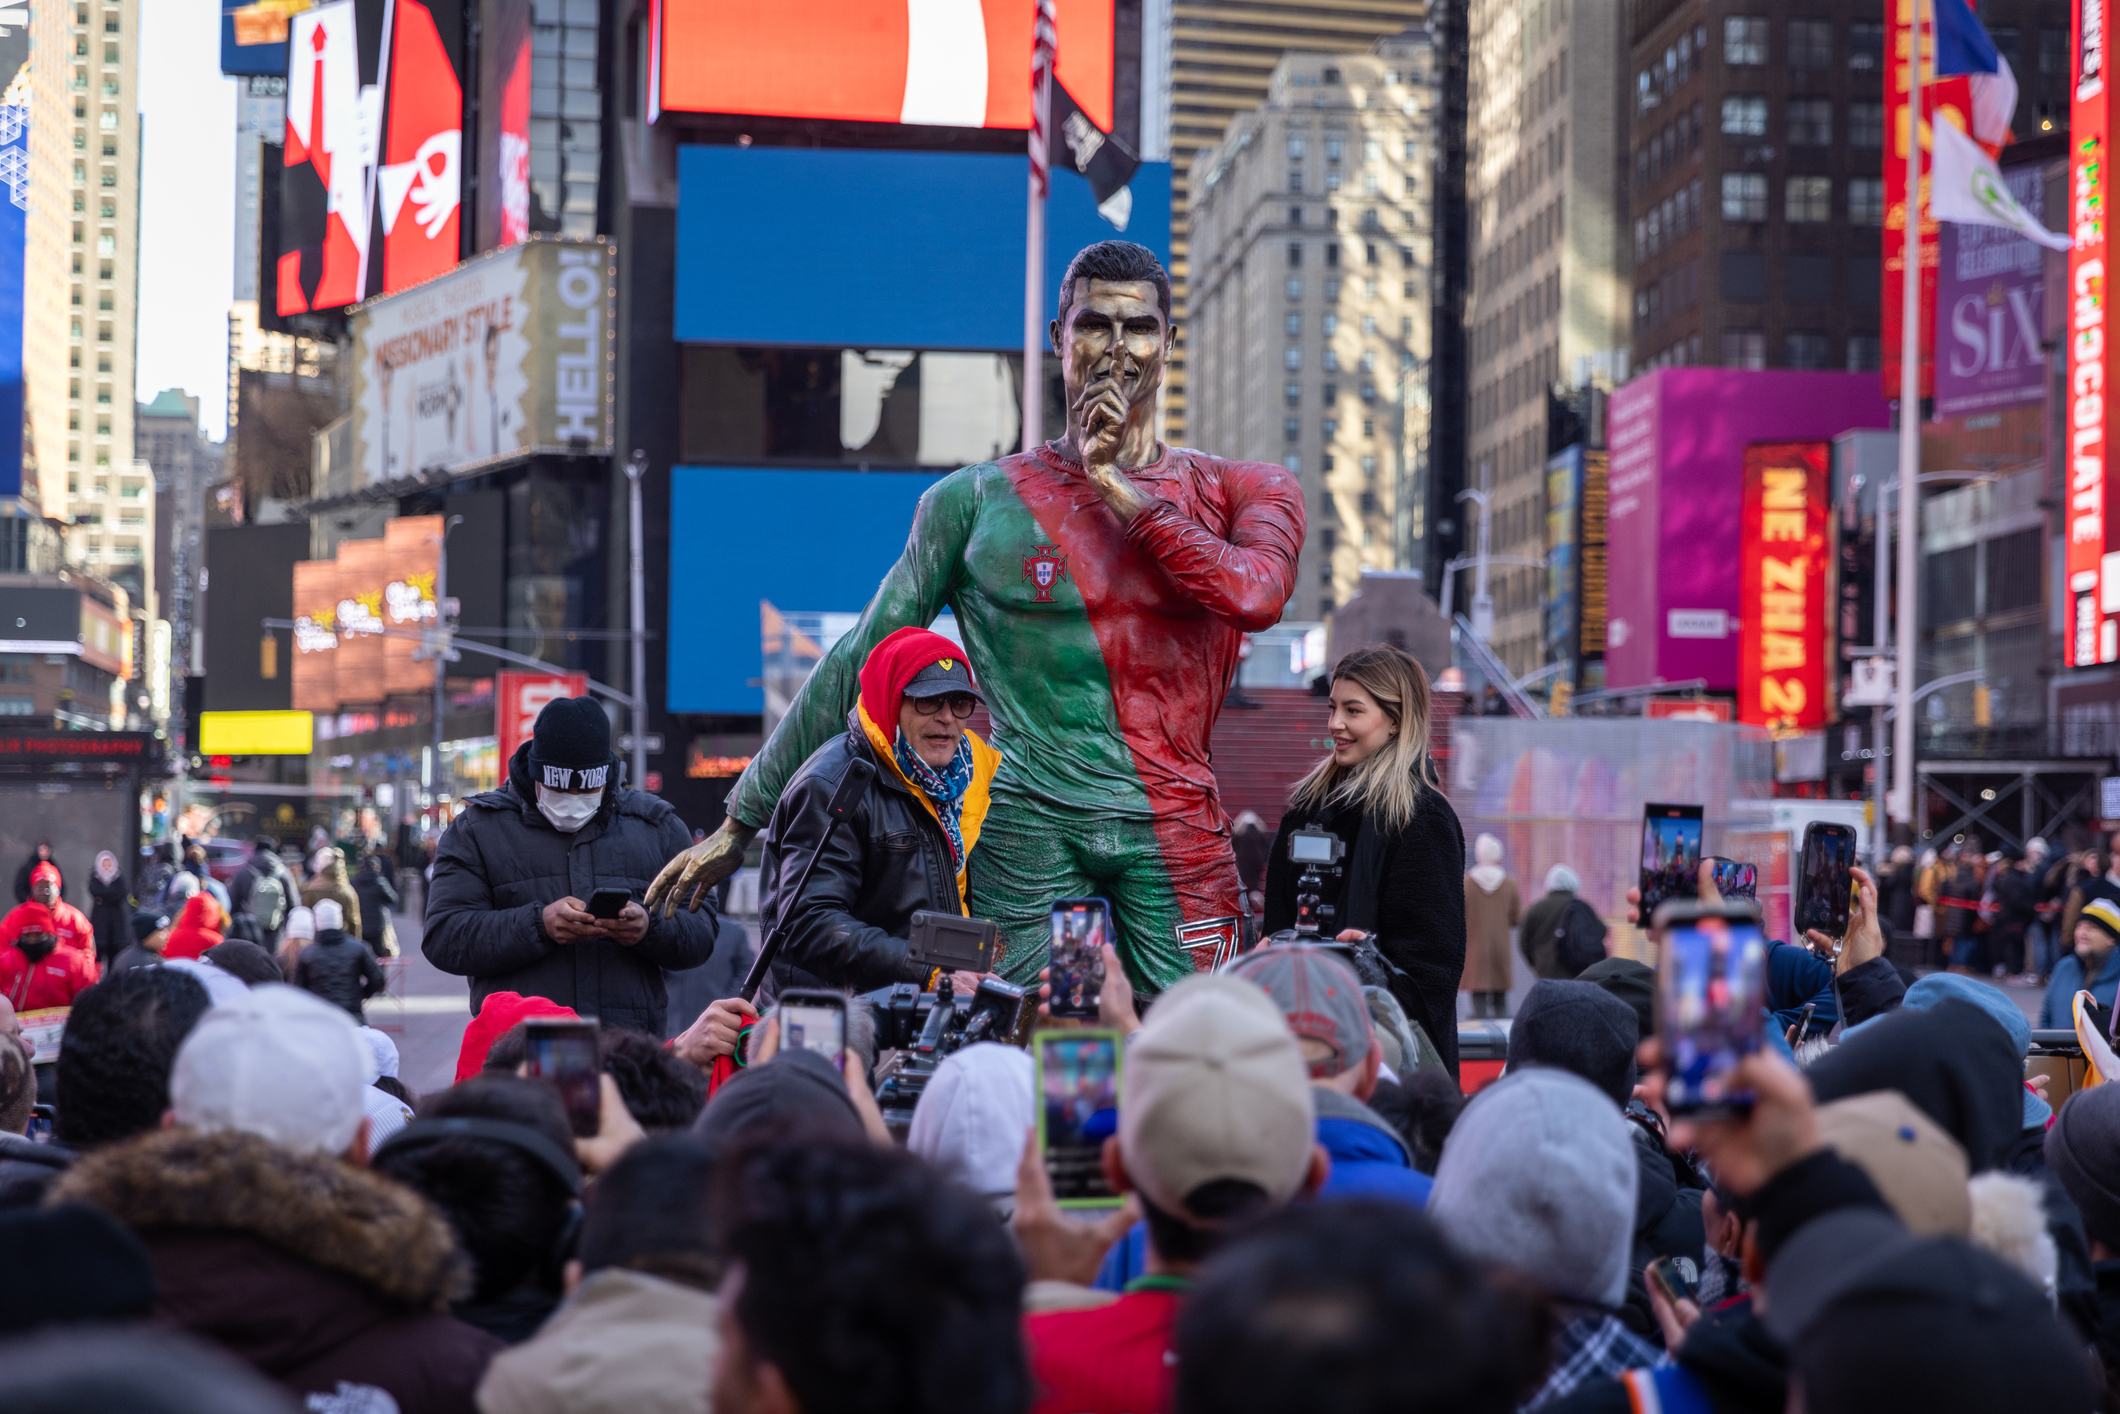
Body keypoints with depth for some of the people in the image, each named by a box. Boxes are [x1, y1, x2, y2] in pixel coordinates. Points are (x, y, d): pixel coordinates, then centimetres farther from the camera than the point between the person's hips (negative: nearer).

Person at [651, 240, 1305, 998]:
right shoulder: (978, 500, 7)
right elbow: (860, 659, 10)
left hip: (1174, 829, 1)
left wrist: (1123, 492, -5)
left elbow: (1256, 595, -13)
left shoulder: (1238, 490, 10)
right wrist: (742, 820, 11)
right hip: (1029, 829, -1)